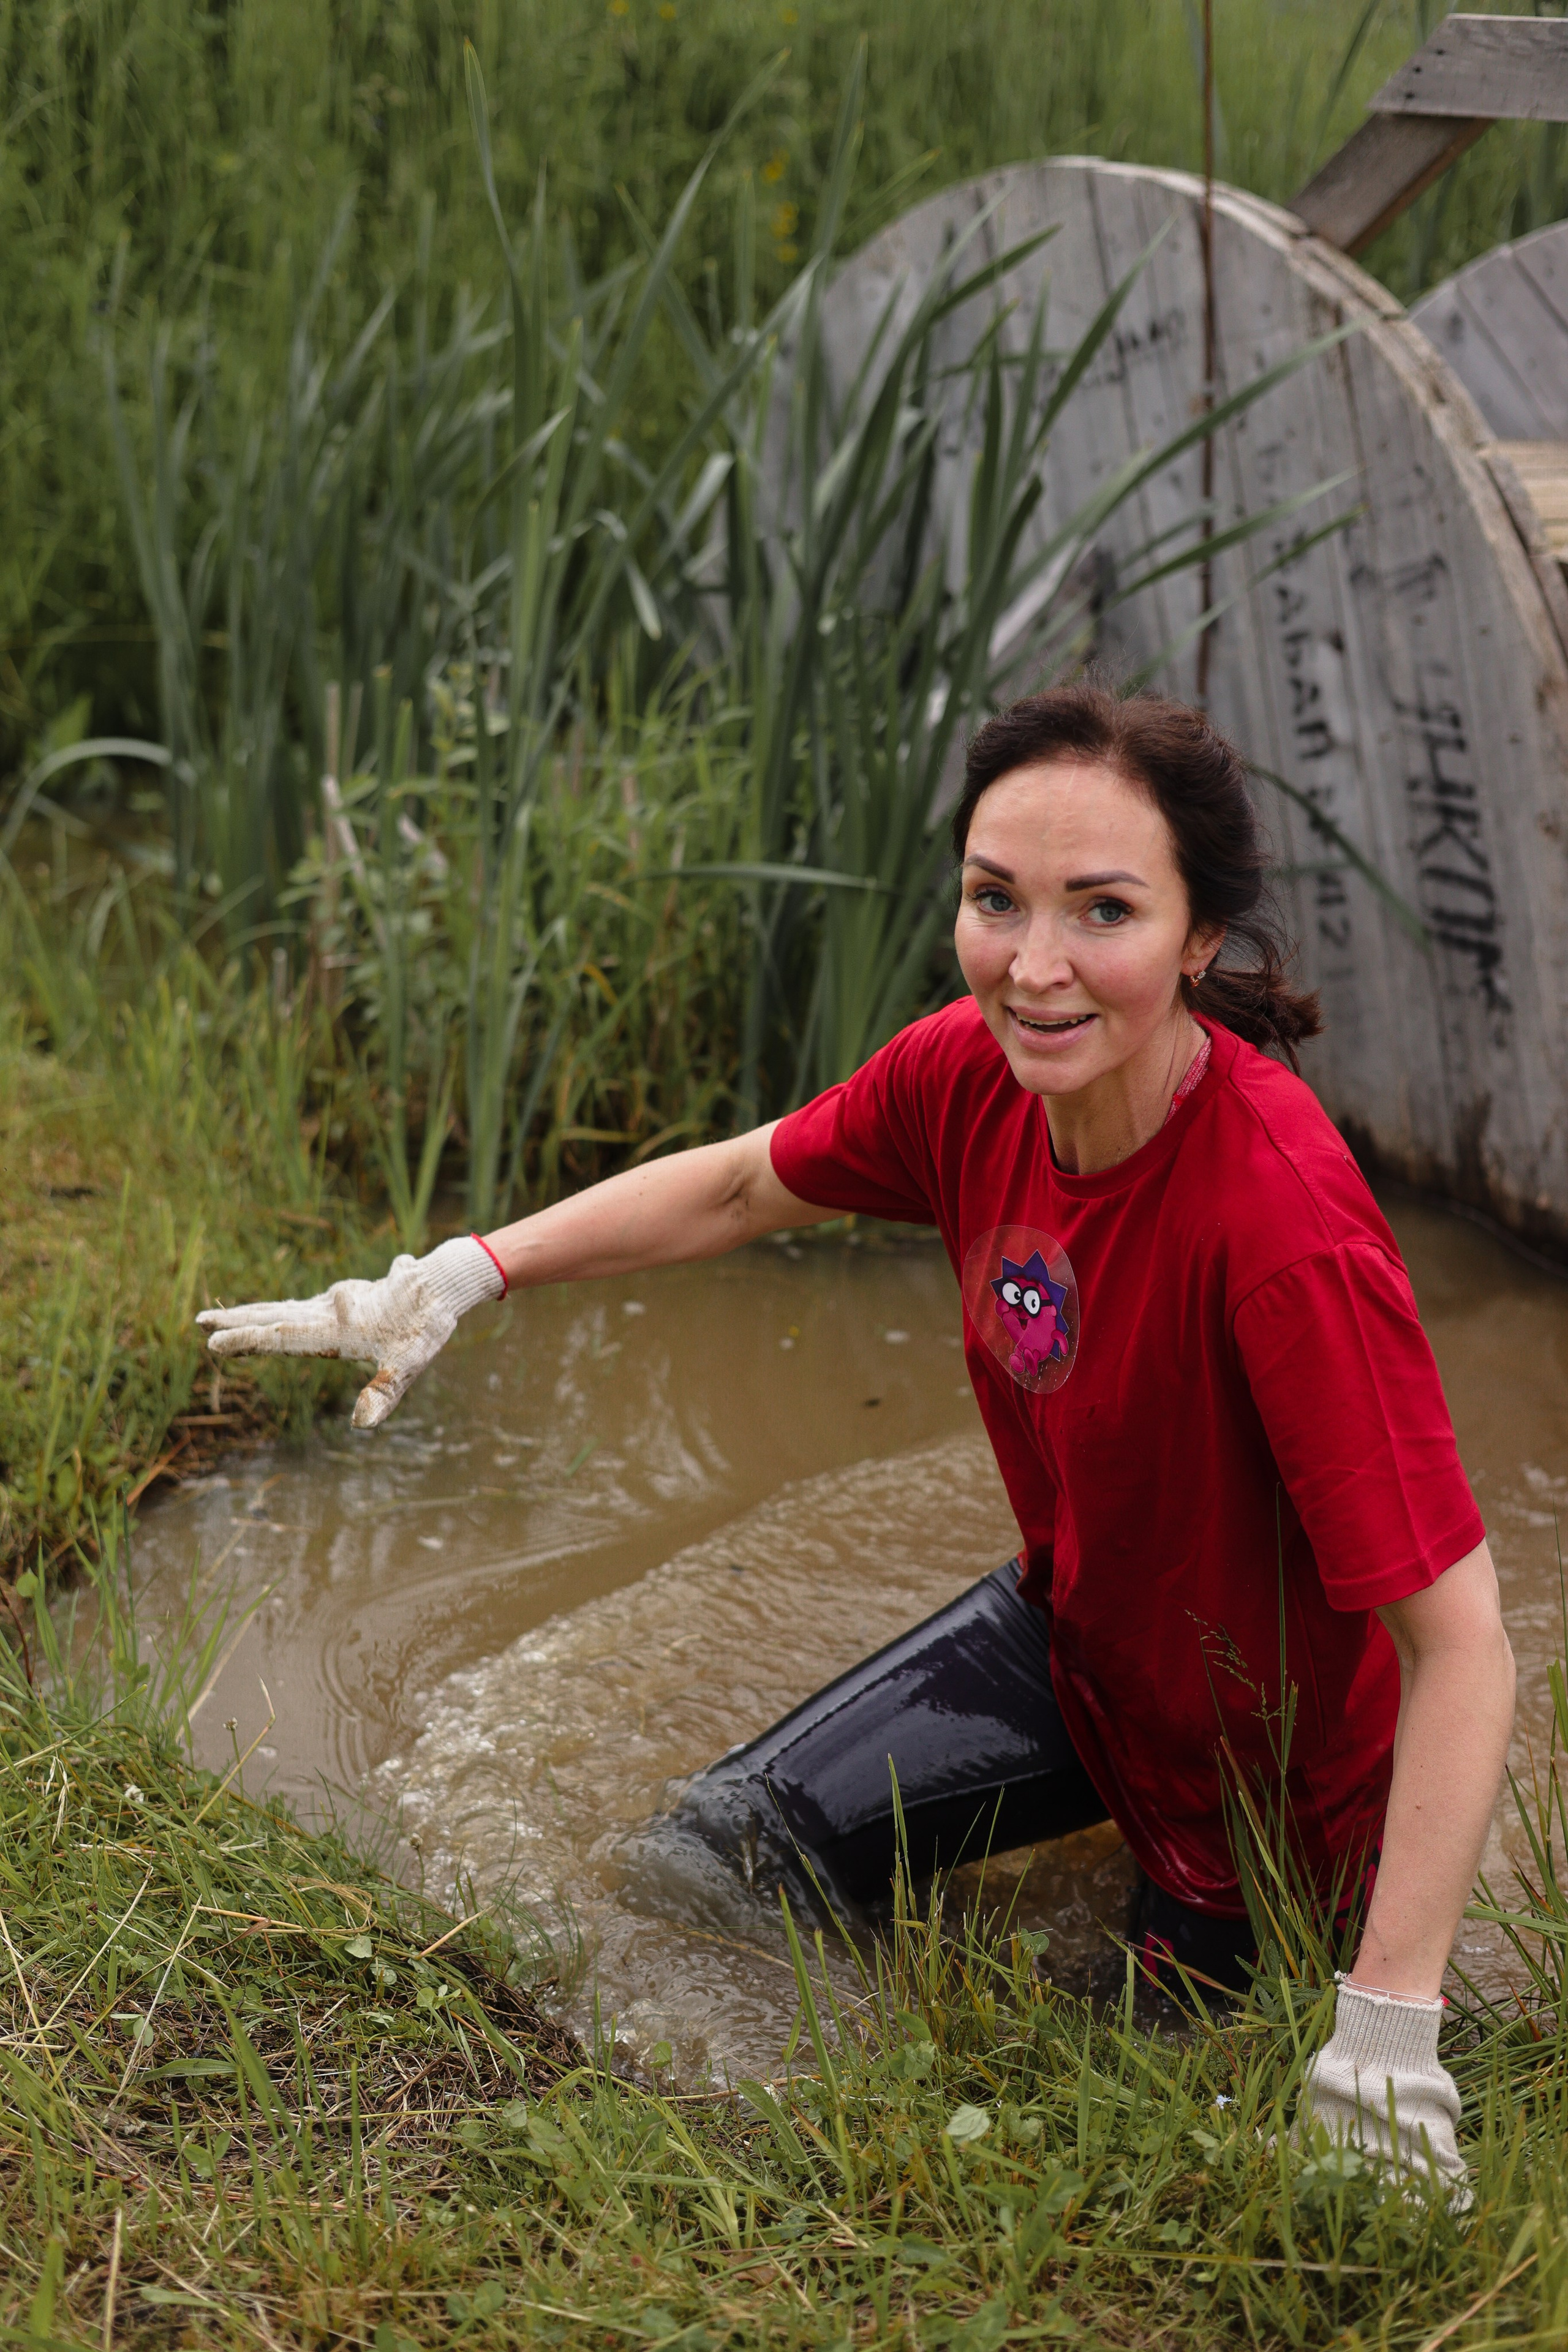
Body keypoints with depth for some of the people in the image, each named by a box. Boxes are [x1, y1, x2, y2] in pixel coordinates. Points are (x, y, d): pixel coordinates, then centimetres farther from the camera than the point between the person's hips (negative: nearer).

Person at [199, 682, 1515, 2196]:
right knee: (722, 1848, 15)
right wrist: (456, 1278, -3)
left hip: (1266, 1773, -5)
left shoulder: (1284, 1222, -38)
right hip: (1067, 1638, 6)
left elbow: (1459, 1646, -35)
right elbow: (741, 1187, 3)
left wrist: (1389, 2024, -36)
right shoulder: (970, 1075, -18)